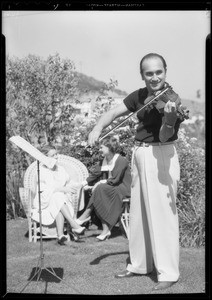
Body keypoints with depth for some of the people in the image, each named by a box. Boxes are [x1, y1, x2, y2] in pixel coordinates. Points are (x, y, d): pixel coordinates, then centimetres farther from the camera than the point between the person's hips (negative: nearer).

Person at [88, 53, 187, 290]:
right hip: (139, 154, 7)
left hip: (161, 156, -7)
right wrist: (98, 128, -14)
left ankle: (169, 273, 5)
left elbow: (165, 137, -22)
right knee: (138, 212, 13)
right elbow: (114, 113, 4)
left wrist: (169, 118, -41)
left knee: (162, 213, -5)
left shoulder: (172, 99, -13)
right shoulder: (139, 96, 5)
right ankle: (139, 264, 27)